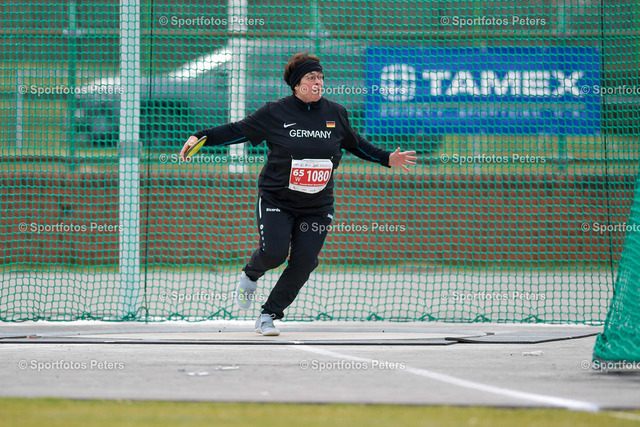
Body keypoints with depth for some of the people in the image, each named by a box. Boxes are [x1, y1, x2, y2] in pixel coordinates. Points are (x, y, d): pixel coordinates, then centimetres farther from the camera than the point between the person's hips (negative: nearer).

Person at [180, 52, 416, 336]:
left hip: (317, 206, 3)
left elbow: (354, 143, 21)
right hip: (276, 200, -3)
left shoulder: (336, 114, 3)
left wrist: (387, 159, 16)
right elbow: (237, 131, 0)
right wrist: (201, 137, -9)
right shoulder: (275, 113, -6)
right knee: (274, 253, -19)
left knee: (303, 263, -7)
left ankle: (268, 316, 7)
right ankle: (250, 275, 19)